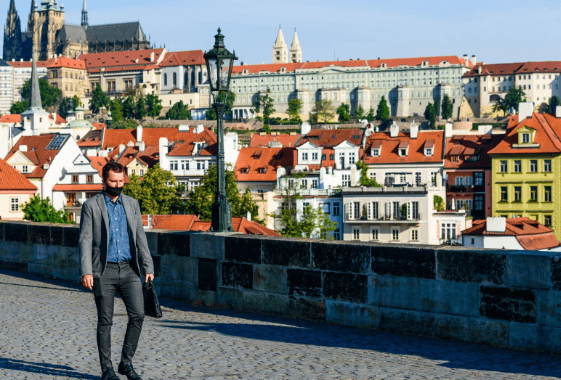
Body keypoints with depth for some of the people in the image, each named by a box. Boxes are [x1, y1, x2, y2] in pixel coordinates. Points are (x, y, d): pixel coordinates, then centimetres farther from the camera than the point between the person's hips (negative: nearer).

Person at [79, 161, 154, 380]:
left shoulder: (132, 204, 11)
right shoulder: (91, 206, 0)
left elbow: (140, 238, 12)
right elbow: (85, 241, -4)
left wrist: (148, 268, 4)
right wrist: (86, 271, -14)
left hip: (128, 269, 3)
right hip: (104, 271, -3)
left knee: (137, 314, -6)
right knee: (105, 321, 1)